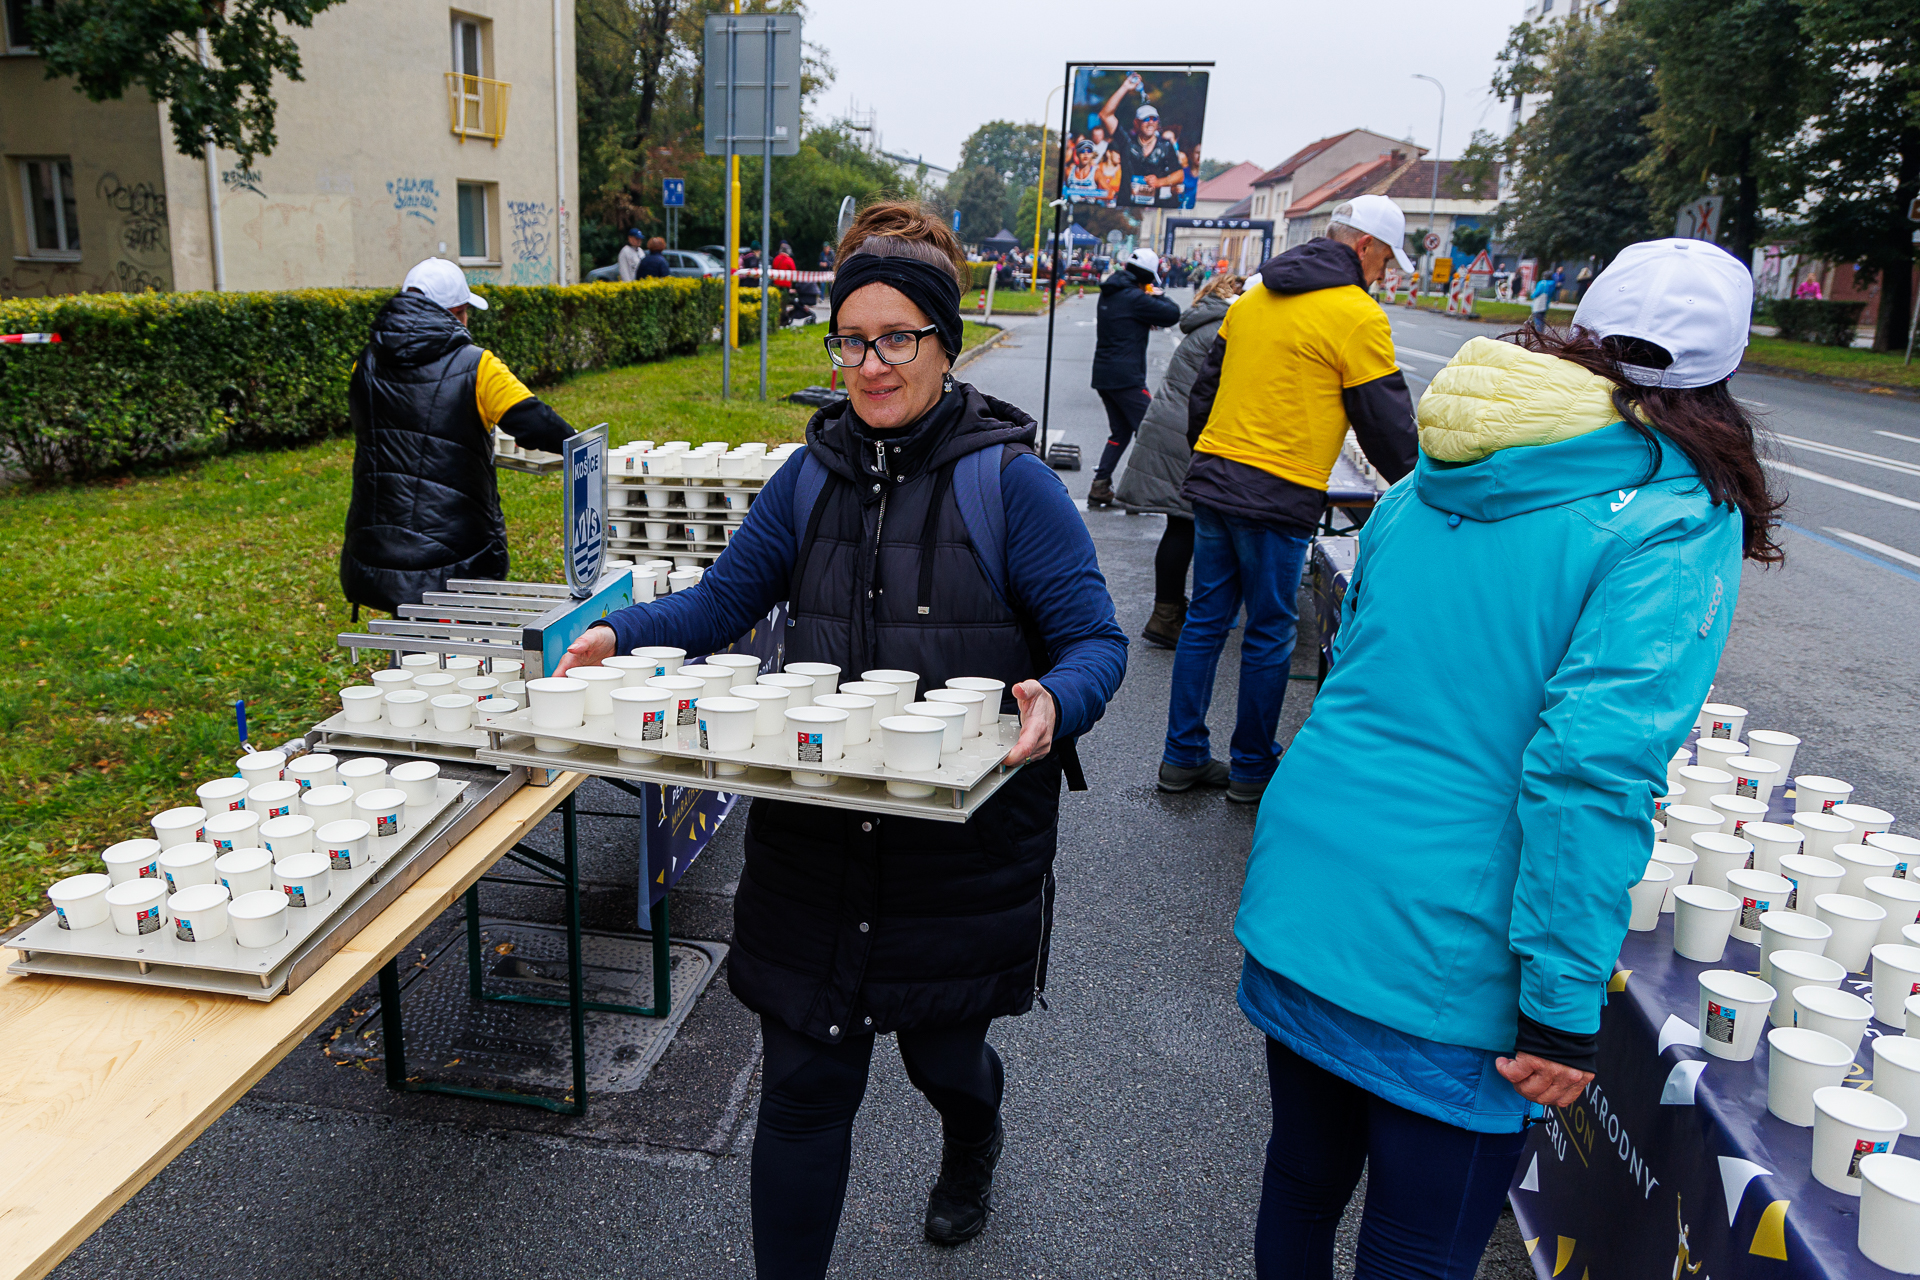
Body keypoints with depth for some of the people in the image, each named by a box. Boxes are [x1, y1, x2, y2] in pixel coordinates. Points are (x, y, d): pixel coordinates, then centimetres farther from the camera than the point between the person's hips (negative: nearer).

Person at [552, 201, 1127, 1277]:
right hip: (814, 835, 3)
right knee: (803, 1083, 7)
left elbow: (1096, 638, -11)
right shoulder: (815, 474, 4)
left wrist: (1055, 704, -32)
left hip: (963, 837, -2)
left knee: (941, 1052, 21)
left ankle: (975, 1142, 59)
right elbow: (724, 599, 10)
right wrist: (623, 635, -7)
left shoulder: (1009, 482, -10)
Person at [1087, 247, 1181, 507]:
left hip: (1102, 375, 9)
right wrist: (1157, 297, 6)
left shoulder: (1109, 294, 14)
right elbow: (1172, 313, -12)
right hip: (1126, 377, -9)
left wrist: (1149, 318, 7)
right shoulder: (1134, 298, -14)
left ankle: (1099, 486, 9)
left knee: (1120, 431, 16)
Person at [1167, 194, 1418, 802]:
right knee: (1268, 637, 6)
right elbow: (1387, 422, -3)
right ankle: (1252, 769, 18)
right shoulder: (1357, 316, -8)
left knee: (1205, 620, 13)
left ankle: (1183, 755, 21)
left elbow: (1204, 387, 19)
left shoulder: (1254, 298, 13)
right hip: (1277, 498, -7)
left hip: (1211, 479, 7)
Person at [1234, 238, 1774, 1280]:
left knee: (1302, 1181, 25)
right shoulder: (1678, 526, -11)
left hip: (1294, 899, 6)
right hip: (1441, 958, -6)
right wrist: (1565, 1009, -15)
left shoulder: (1429, 483, 8)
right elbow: (1595, 764, -21)